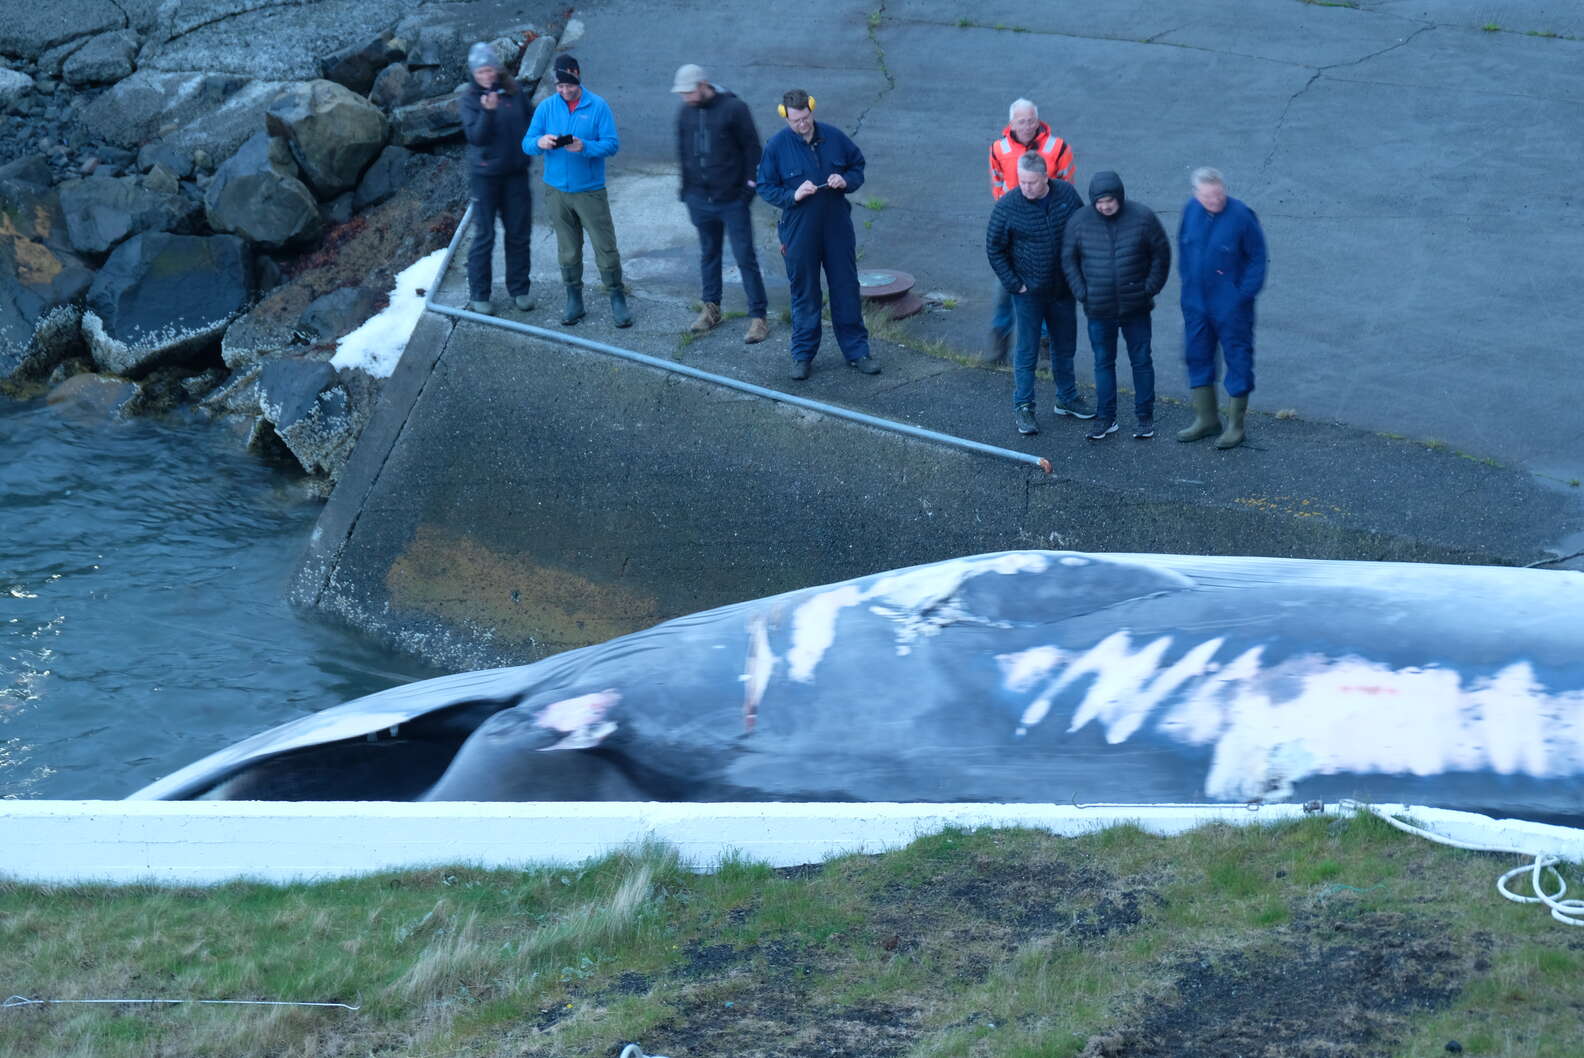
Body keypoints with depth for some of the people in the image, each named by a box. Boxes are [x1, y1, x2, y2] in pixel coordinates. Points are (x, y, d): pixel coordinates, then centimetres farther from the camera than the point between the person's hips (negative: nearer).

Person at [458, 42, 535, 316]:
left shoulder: (514, 92, 0)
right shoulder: (470, 99, -9)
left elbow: (529, 123, 12)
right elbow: (475, 136, -19)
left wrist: (528, 148, 3)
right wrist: (487, 112, -33)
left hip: (515, 172, 3)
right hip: (484, 175, -3)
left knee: (519, 234, 10)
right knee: (484, 235, 0)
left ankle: (520, 288, 23)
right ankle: (478, 295, 8)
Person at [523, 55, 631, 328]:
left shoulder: (598, 106, -6)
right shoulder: (546, 107, 2)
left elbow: (612, 144, -11)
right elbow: (527, 143, 0)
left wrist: (585, 147, -29)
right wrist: (540, 142, -24)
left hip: (590, 190, -3)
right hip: (557, 190, 3)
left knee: (606, 248, -2)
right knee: (567, 249, 11)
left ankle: (618, 301, 9)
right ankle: (574, 301, 21)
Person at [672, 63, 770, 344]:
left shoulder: (733, 108, -11)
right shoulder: (685, 112, 5)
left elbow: (752, 149, -7)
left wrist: (749, 187, -9)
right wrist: (687, 190, 13)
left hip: (732, 199, -5)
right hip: (700, 199, 5)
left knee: (745, 258, -3)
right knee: (708, 254, 17)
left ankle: (758, 316, 2)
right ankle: (711, 310, 29)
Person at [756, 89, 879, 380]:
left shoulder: (834, 137, -2)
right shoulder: (776, 146, -7)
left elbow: (858, 167, 10)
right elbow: (765, 188, -2)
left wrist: (846, 181, -12)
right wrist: (793, 195, -20)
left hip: (838, 228, 2)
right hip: (799, 232, -2)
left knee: (847, 289, 8)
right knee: (804, 293, 8)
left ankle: (856, 351, 18)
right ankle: (802, 355, 20)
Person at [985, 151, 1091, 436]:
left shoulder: (1066, 194, -7)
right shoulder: (1007, 207, -17)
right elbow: (994, 249, -7)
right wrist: (1014, 284, -10)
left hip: (1063, 289, 4)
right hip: (1029, 292, -4)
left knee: (1065, 346, 17)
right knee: (1026, 351, 0)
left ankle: (1067, 399, 33)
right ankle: (1022, 408, 9)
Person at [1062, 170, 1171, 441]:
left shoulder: (1143, 217, -8)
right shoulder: (1079, 222, -5)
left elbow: (1161, 254, 0)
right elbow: (1068, 259, 5)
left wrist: (1151, 288, -6)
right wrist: (1082, 293, -3)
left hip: (1136, 307, -1)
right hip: (1099, 309, 1)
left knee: (1141, 361, 7)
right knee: (1103, 363, 10)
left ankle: (1144, 417, 18)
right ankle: (1105, 418, 20)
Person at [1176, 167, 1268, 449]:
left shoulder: (1241, 216, -19)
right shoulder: (1191, 210, -3)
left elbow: (1257, 258, -11)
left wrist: (1244, 294, -13)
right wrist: (1187, 283, 10)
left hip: (1231, 306, -6)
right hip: (1196, 303, 6)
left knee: (1238, 360, 5)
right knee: (1197, 356, 15)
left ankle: (1235, 425, 17)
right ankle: (1206, 419, 31)